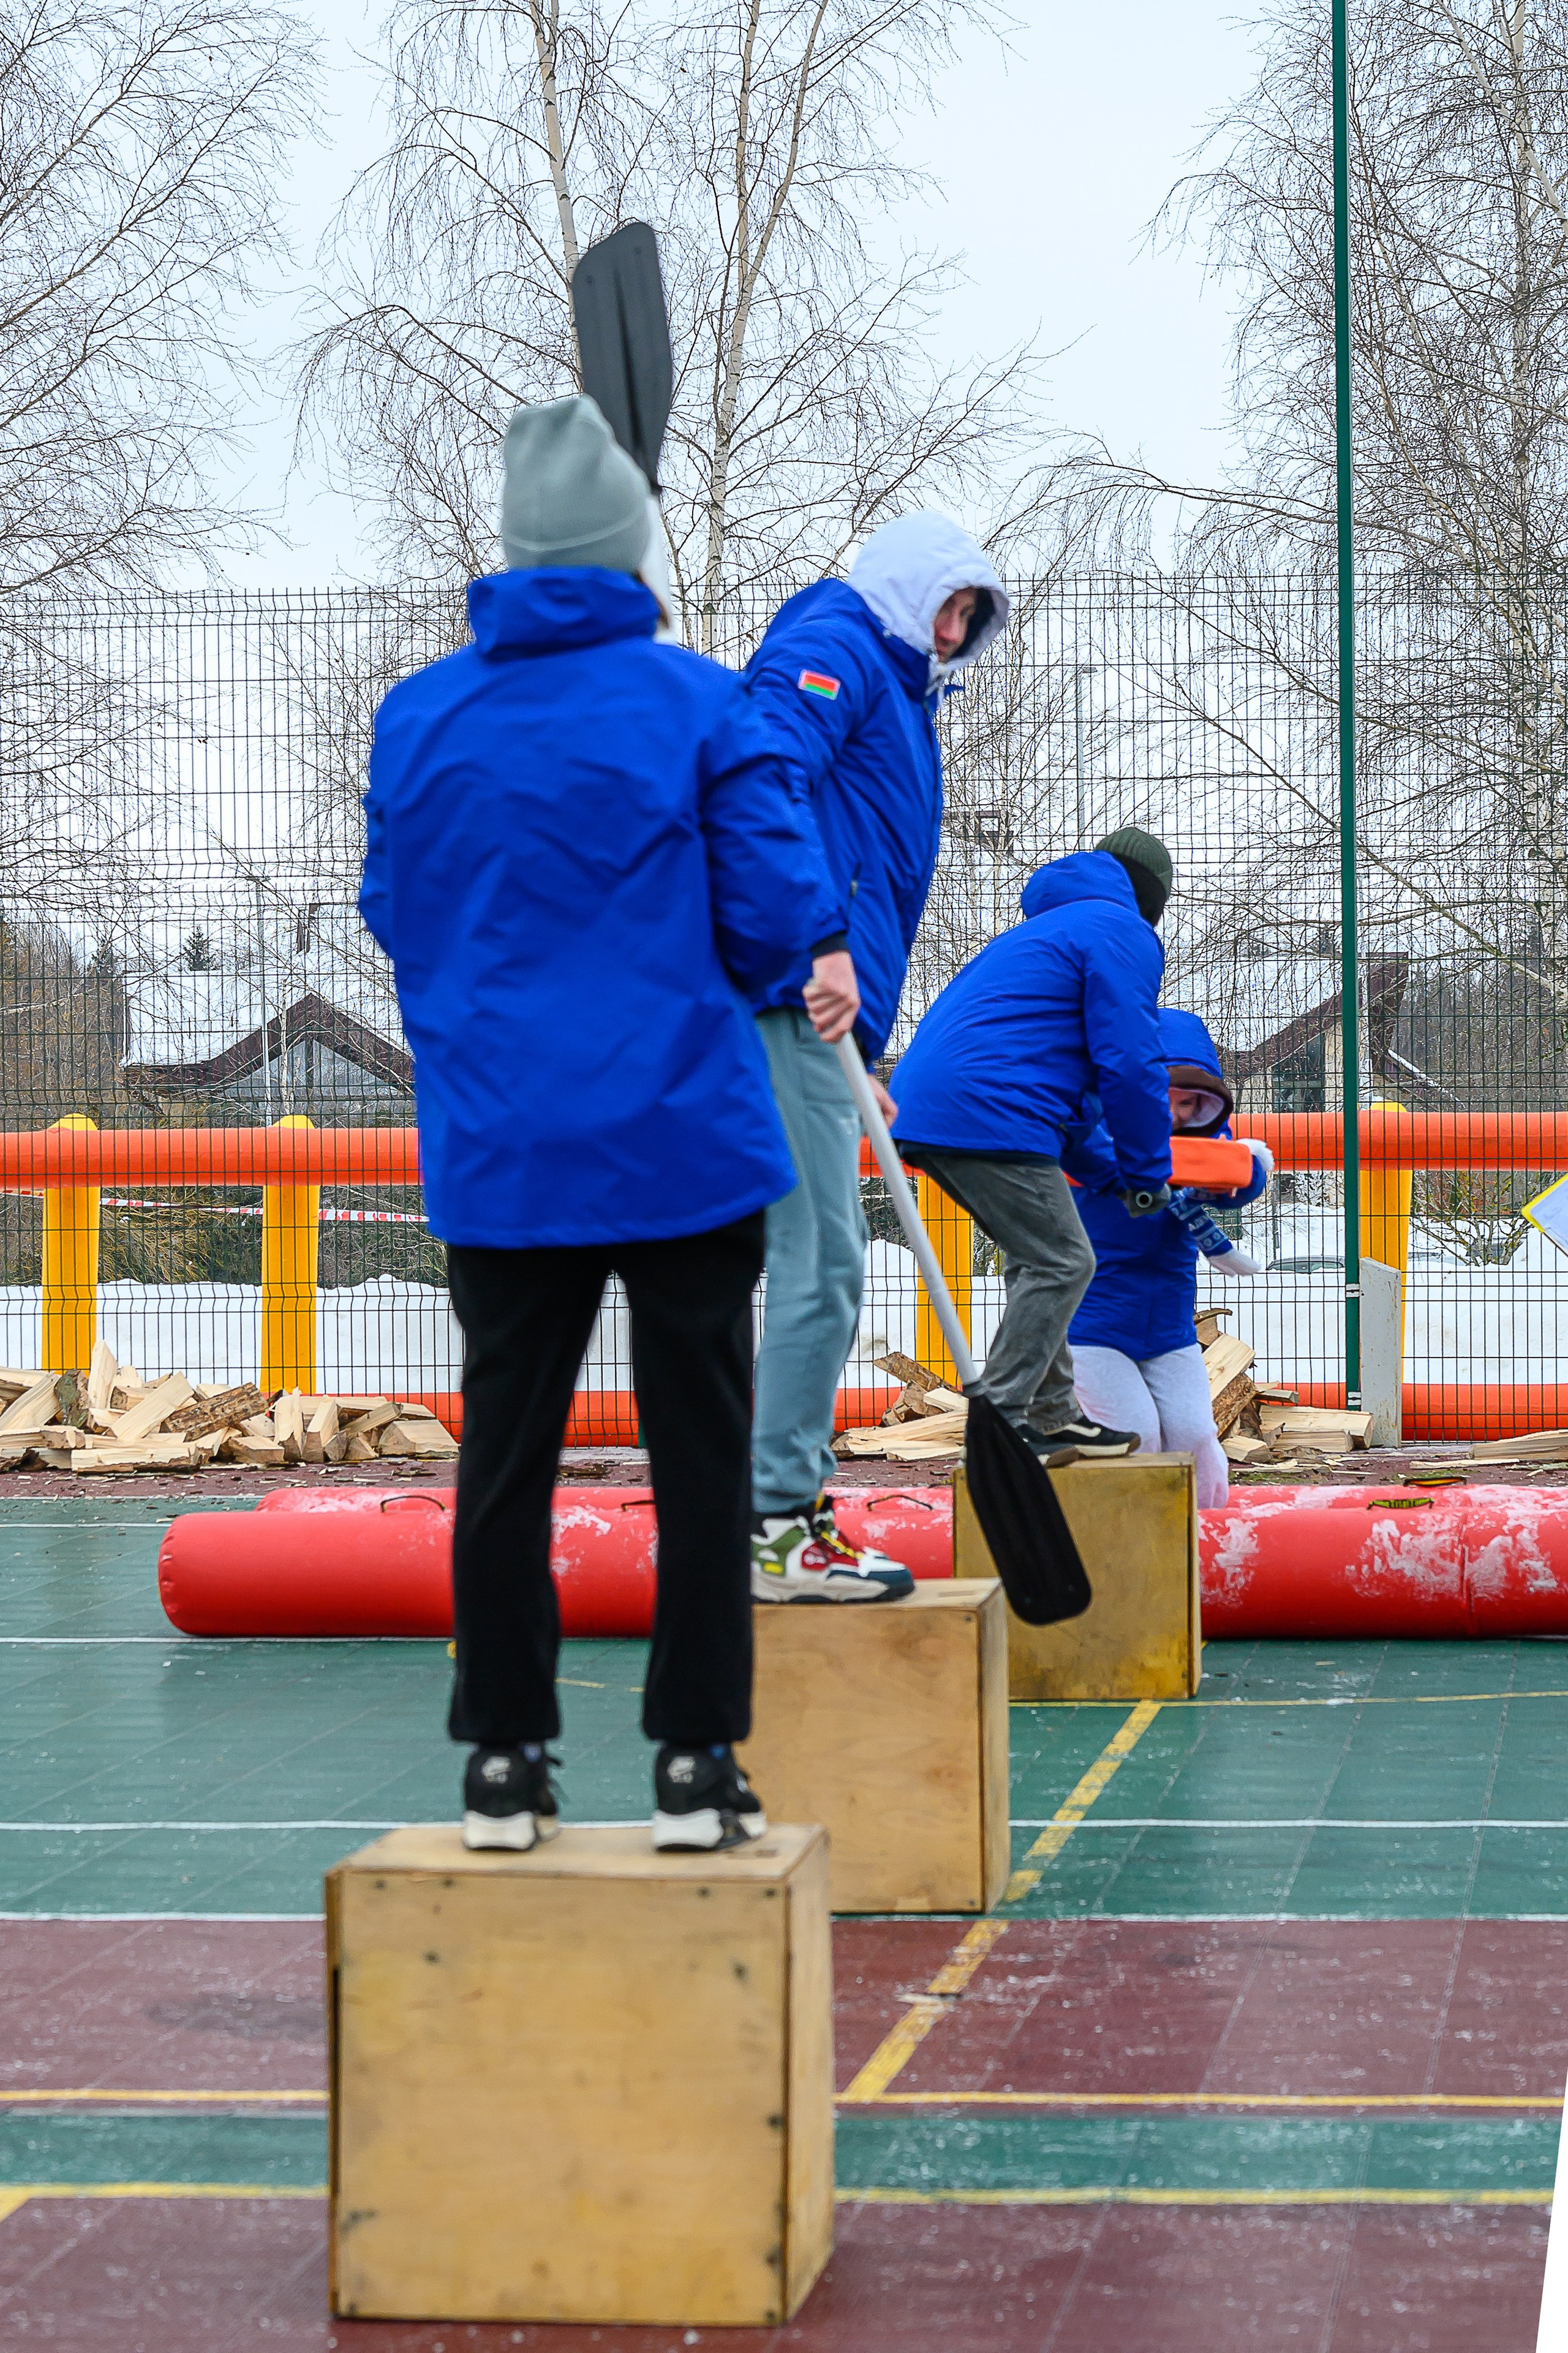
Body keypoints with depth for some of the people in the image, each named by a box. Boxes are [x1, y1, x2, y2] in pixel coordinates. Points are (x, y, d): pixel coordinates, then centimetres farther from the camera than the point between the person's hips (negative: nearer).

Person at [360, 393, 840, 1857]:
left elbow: (393, 914, 11)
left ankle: (504, 1764, 14)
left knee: (507, 1454, 10)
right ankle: (695, 1764, 8)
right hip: (685, 1139, -2)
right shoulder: (697, 705, -7)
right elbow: (776, 913, -7)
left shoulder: (419, 715, 2)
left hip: (496, 1152, 3)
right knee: (699, 1451, 6)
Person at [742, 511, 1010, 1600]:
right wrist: (822, 942, -28)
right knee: (821, 1266, -12)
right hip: (793, 995, -10)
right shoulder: (835, 649, -1)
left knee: (820, 1270, 13)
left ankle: (793, 1508, 18)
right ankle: (779, 1524, -12)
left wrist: (856, 1081, 22)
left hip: (819, 1010, 10)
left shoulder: (898, 694, 29)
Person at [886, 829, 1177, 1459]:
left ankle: (1052, 1415, 22)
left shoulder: (1043, 929, 33)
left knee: (1041, 1261, 19)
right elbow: (1130, 1063, -7)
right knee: (1060, 1264, -6)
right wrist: (1147, 1173, 5)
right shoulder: (1122, 933, 2)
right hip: (987, 1114, -10)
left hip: (924, 1107, 10)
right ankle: (997, 1419, -10)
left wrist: (1111, 1171, 30)